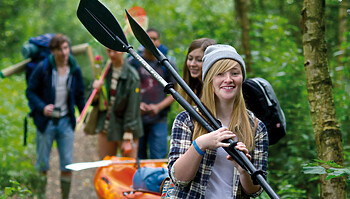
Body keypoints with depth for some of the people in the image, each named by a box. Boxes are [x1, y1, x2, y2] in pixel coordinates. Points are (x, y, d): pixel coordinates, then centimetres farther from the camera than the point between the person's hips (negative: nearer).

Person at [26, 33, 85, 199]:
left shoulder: (75, 70, 3)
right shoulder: (43, 68, -8)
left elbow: (80, 96, 13)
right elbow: (30, 92, -3)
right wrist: (42, 107, -20)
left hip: (66, 122, 3)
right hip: (46, 122, -2)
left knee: (67, 165, 2)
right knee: (42, 166, 3)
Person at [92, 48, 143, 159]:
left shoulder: (132, 76, -12)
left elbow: (132, 108, -14)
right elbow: (94, 102, 11)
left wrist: (127, 138, -16)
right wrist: (96, 90, -12)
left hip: (125, 129, -5)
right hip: (105, 128, 5)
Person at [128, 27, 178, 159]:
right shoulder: (132, 63, 5)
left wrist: (158, 107, -10)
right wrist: (137, 104, -10)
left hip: (158, 120, -1)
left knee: (158, 159, -4)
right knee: (137, 158, 7)